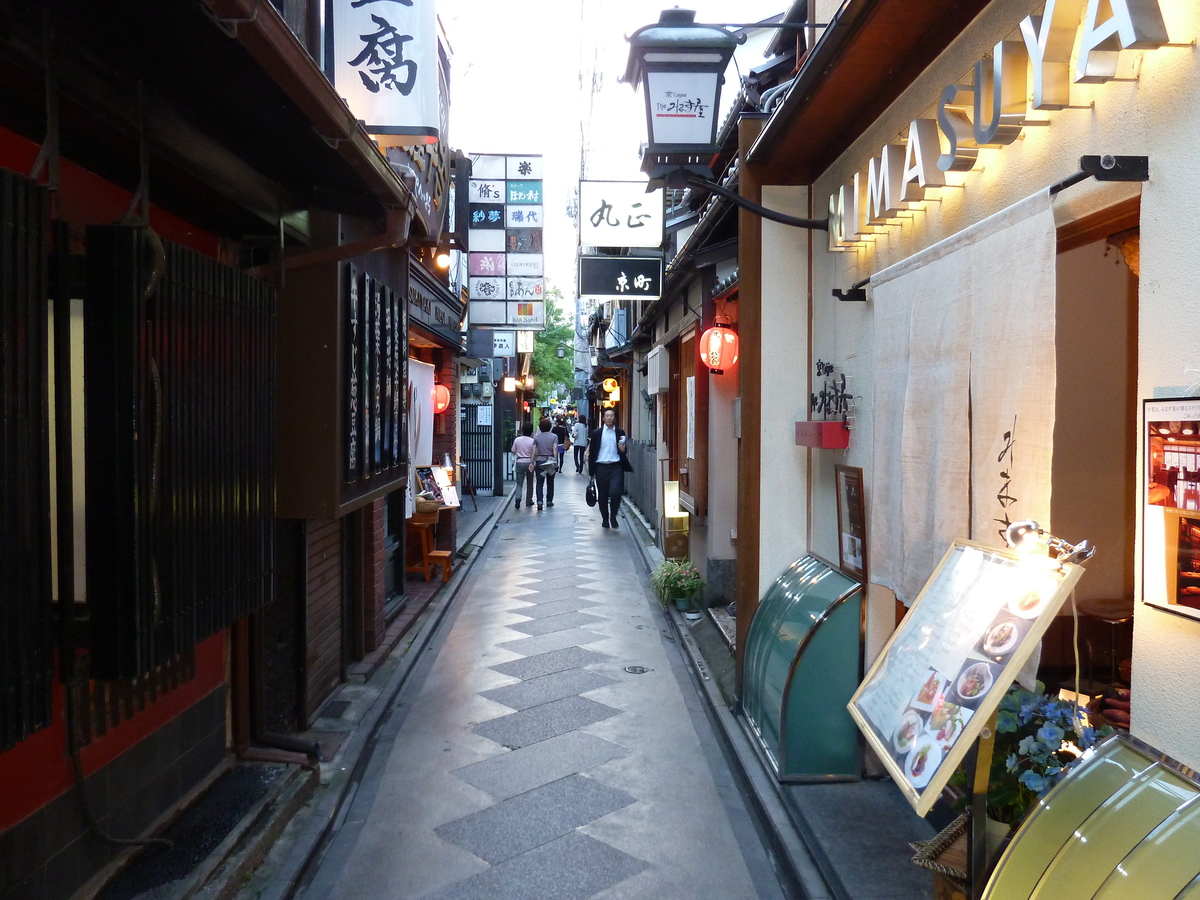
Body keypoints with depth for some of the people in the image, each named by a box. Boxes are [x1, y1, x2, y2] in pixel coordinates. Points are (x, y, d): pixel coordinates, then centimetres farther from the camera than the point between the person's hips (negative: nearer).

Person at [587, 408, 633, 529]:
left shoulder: (620, 432, 8)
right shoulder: (596, 433, 5)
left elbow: (624, 452, 18)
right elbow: (591, 453, 6)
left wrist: (623, 450, -7)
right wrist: (591, 471, 2)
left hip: (616, 467, -1)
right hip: (601, 467, 1)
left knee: (615, 492, -16)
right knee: (602, 496, 6)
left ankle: (613, 516, 5)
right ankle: (605, 519, 24)